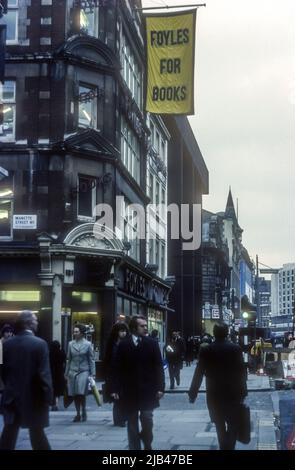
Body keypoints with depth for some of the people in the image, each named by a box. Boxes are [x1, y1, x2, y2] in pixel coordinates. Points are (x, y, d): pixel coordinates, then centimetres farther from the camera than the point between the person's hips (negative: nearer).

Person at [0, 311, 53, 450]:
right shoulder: (40, 344, -13)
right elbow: (44, 374, -15)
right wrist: (48, 397, -8)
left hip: (12, 396, 4)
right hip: (33, 396, -4)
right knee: (37, 432, 7)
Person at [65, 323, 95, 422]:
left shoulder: (88, 344, 0)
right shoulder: (71, 344, 6)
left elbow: (91, 360, 1)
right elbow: (69, 359, 12)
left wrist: (93, 373, -3)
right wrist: (67, 373, 12)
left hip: (84, 371, -3)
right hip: (73, 371, 3)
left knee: (81, 393, -11)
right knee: (75, 395, 3)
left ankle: (83, 413, 7)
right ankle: (78, 414, 15)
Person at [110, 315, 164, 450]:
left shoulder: (152, 343, 1)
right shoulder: (123, 345, 1)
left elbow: (158, 367, -1)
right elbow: (117, 368, 0)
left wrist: (160, 387, -8)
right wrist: (115, 389, -6)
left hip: (148, 390, 0)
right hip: (130, 391, 1)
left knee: (147, 419, -4)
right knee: (132, 423, 7)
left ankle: (147, 445, 21)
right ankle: (135, 447, 16)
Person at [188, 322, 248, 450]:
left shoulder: (205, 350, -6)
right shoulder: (236, 348, -7)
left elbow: (199, 373, -5)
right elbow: (242, 371, -4)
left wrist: (193, 392, 2)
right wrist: (243, 390, 6)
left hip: (214, 393, 1)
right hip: (233, 392, -1)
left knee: (220, 425, 14)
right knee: (233, 424, 9)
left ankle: (224, 447, 18)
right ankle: (229, 447, -3)